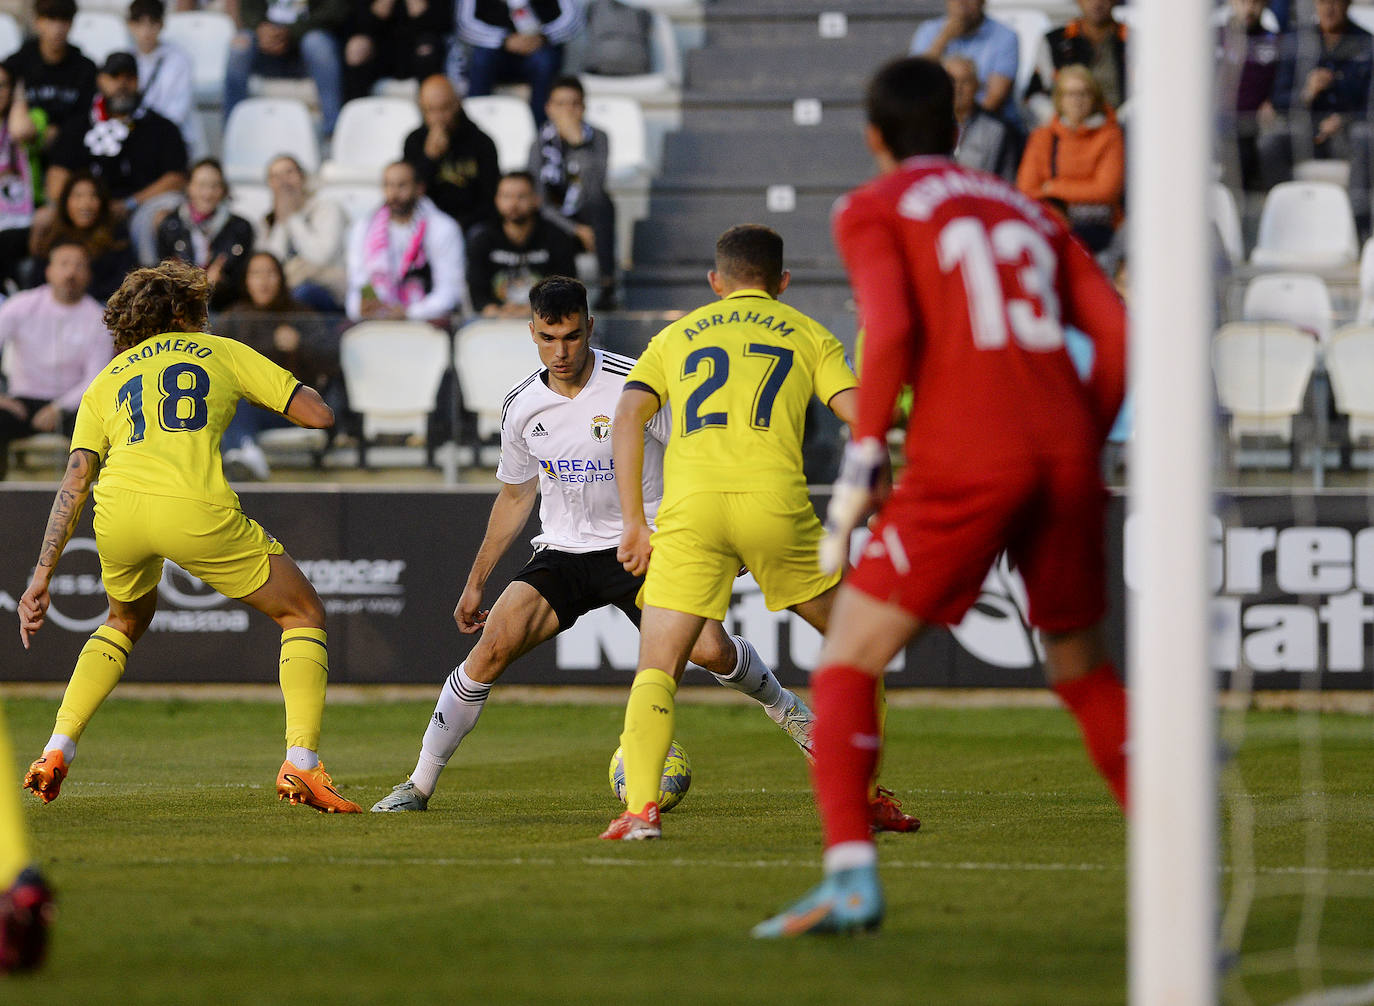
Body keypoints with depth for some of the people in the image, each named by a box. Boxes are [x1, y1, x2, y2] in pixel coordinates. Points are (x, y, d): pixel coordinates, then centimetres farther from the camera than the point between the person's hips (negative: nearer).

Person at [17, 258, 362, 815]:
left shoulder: (105, 382, 29)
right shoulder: (220, 351, 24)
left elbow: (74, 484, 16)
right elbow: (318, 415, 19)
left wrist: (42, 577, 13)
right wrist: (293, 391, 42)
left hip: (117, 509, 4)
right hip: (195, 508, -4)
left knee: (126, 619, 36)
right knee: (304, 615, 14)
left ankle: (56, 752, 22)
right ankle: (301, 761, -3)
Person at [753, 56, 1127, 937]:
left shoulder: (874, 210, 9)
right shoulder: (1029, 211, 23)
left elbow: (891, 332, -9)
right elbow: (1116, 332, 12)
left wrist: (861, 465, -5)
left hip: (962, 465, -5)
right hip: (1064, 453, 5)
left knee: (847, 665, 2)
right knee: (1084, 669, 22)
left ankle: (851, 876, -15)